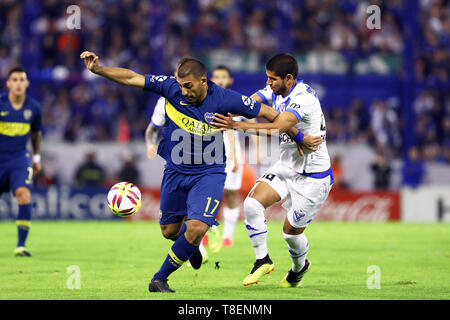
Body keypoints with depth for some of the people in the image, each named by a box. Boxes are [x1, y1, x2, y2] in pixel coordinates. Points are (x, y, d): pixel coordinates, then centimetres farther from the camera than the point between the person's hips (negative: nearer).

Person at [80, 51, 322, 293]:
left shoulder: (225, 100, -19)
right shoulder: (171, 87, -15)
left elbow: (268, 113, -9)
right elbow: (131, 78, -10)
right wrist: (98, 69, -20)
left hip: (209, 173, -3)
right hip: (175, 171, 3)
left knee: (197, 227, -20)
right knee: (170, 231, 11)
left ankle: (160, 278, -3)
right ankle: (192, 245, 48)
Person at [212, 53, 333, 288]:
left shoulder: (304, 98, -25)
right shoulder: (276, 91, 0)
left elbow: (277, 128, -36)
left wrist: (237, 125, -42)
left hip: (313, 176, -7)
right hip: (285, 167, 7)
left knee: (291, 230, 3)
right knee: (252, 203, -14)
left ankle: (300, 266, 35)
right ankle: (262, 260, 1)